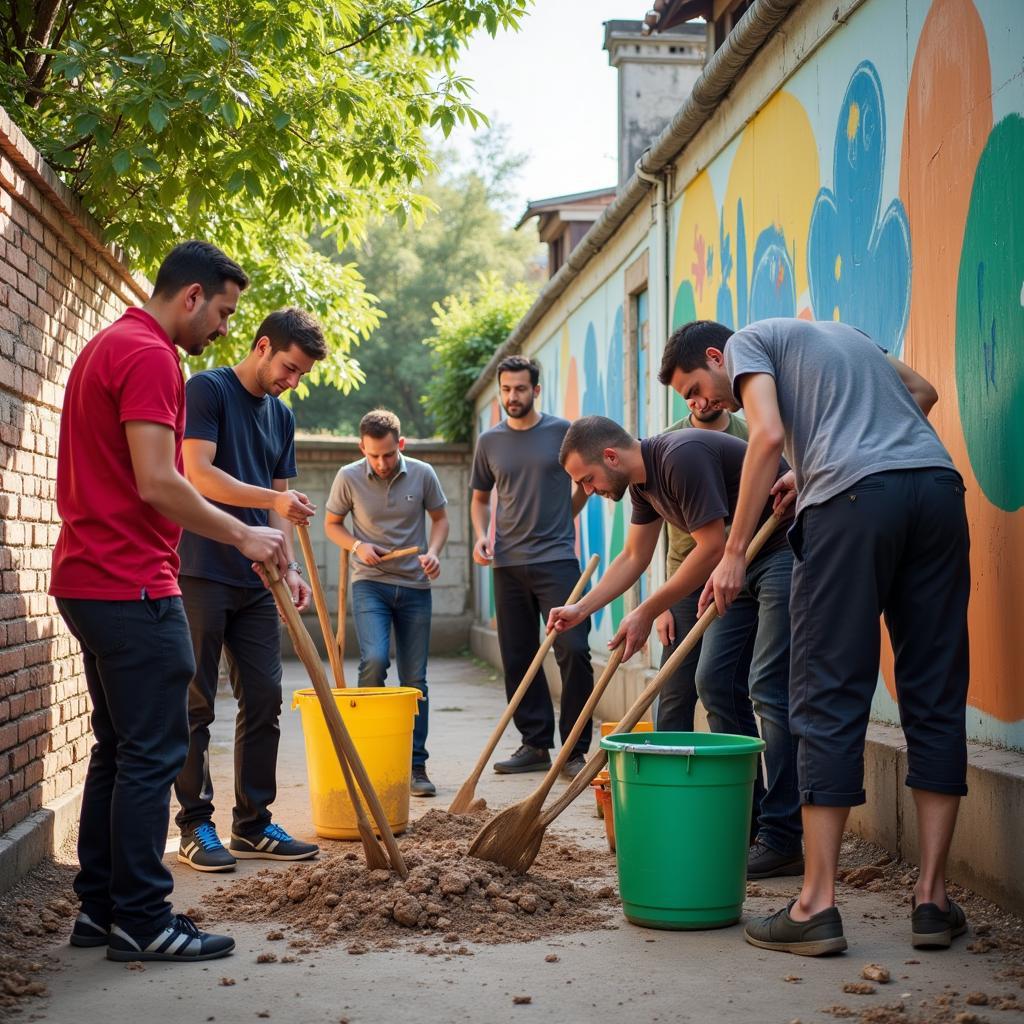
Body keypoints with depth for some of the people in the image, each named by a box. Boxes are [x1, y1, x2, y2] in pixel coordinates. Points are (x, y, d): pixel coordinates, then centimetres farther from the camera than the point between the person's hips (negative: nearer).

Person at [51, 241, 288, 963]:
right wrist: (241, 534, -11)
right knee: (152, 754, -5)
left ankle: (100, 908, 19)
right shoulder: (149, 355, -13)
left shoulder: (108, 346, 19)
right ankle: (141, 920, 1)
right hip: (132, 585, -11)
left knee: (119, 751, 14)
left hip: (89, 579, 11)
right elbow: (157, 483, -21)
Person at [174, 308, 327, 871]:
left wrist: (289, 567, 7)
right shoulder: (207, 390, -6)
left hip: (255, 582, 7)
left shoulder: (281, 415, 16)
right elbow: (199, 475, -16)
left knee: (264, 701, 7)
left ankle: (252, 824, 15)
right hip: (201, 575, -7)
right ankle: (195, 826, 6)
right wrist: (273, 499, -23)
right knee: (195, 706, -1)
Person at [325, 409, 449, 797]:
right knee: (374, 661, -22)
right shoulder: (348, 478, -5)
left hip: (415, 586, 2)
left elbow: (439, 518, 10)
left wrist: (433, 552, -9)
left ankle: (416, 765, 12)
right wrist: (357, 546, -11)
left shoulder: (422, 474, -2)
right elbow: (332, 524, 8)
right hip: (370, 583, -2)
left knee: (415, 679, 4)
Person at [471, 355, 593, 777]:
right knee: (518, 659, 6)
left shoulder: (561, 431, 1)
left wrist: (561, 517, 5)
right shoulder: (489, 441, 10)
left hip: (557, 558, -4)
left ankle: (576, 750, -4)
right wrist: (481, 535, 2)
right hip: (508, 564, 4)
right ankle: (535, 745, 16)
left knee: (573, 651, -11)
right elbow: (480, 498, 19)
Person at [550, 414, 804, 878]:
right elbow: (633, 558, 18)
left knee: (770, 689, -14)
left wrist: (647, 612, -17)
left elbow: (712, 546, -23)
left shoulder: (682, 456, -23)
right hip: (741, 563, 10)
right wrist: (579, 609, 10)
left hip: (788, 550, -10)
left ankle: (782, 842, -12)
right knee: (714, 682, 7)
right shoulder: (643, 481, 8)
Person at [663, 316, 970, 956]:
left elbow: (769, 434, -4)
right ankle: (933, 901, 9)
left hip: (854, 496, -7)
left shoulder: (747, 342, 13)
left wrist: (734, 554, -3)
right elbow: (921, 392, 33)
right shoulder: (842, 335, 34)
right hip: (939, 486, 7)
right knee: (936, 699, 7)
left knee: (830, 701, -3)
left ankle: (818, 906, -3)